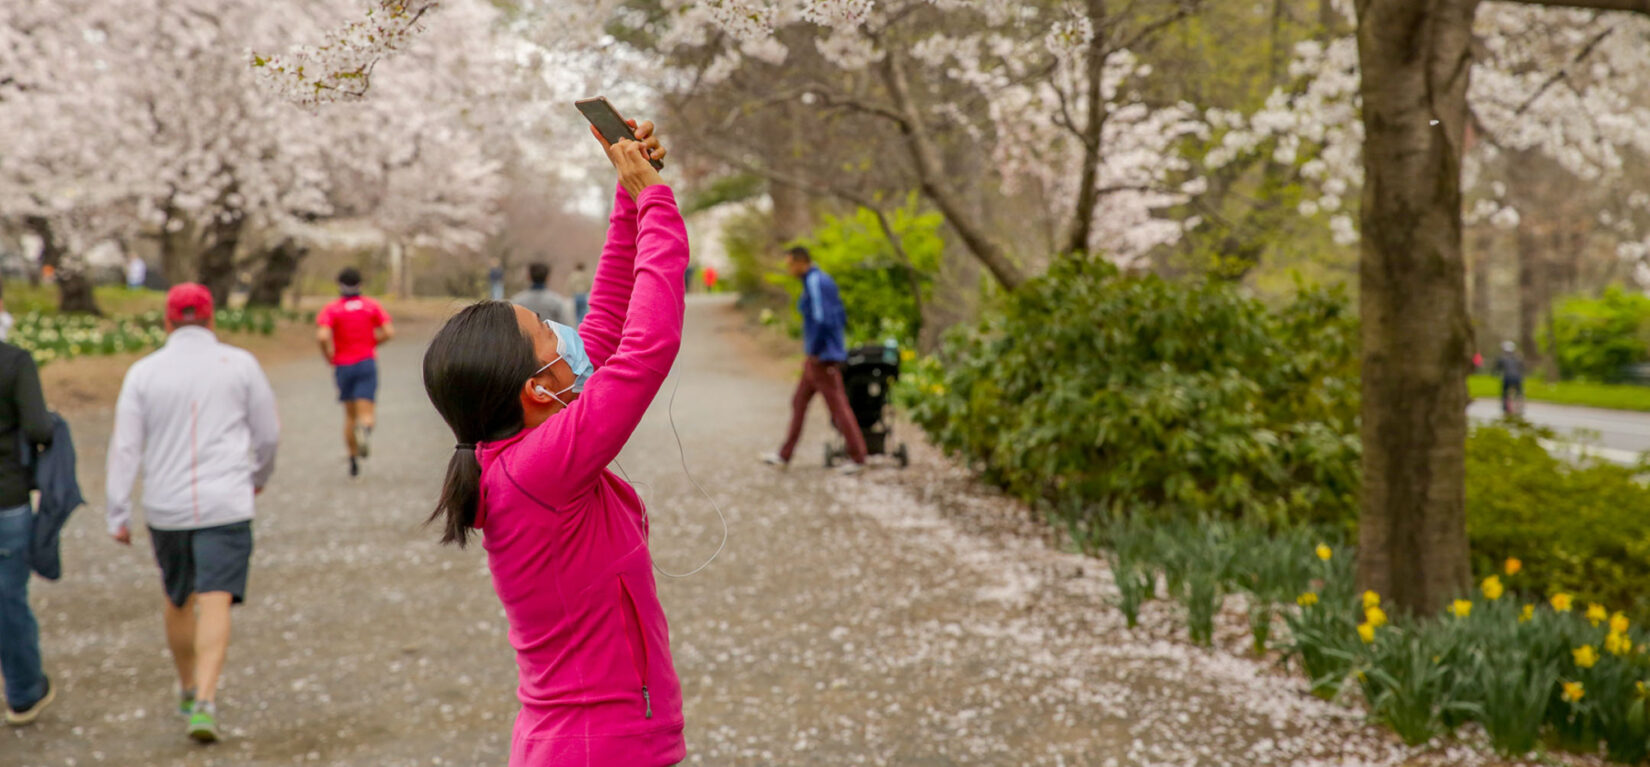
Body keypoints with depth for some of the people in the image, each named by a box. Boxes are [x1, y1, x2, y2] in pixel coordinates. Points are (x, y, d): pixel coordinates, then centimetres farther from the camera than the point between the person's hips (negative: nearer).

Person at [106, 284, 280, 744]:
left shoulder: (143, 372, 0)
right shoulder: (240, 365, -1)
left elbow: (125, 446, -4)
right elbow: (268, 433, 4)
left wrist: (118, 515, -2)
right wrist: (260, 475, 23)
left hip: (166, 509, 2)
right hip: (226, 504, -2)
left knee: (178, 601, 22)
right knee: (215, 605, -8)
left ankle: (189, 688, 36)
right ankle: (204, 702, -23)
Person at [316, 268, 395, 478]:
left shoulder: (331, 309, -1)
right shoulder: (372, 306, 4)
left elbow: (323, 336, -17)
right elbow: (389, 332, -4)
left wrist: (330, 358, -2)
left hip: (343, 366, 1)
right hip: (367, 362, -1)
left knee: (350, 415, 15)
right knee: (367, 414, -6)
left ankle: (354, 461, 18)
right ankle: (365, 428, -42)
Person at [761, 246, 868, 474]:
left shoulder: (814, 283, -17)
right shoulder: (826, 281, 14)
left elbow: (821, 320, -26)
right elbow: (841, 317, 19)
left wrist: (814, 351, -17)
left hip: (822, 357, -10)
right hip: (823, 355, 10)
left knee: (838, 406, -3)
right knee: (799, 402, 14)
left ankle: (858, 457, 3)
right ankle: (784, 456, 19)